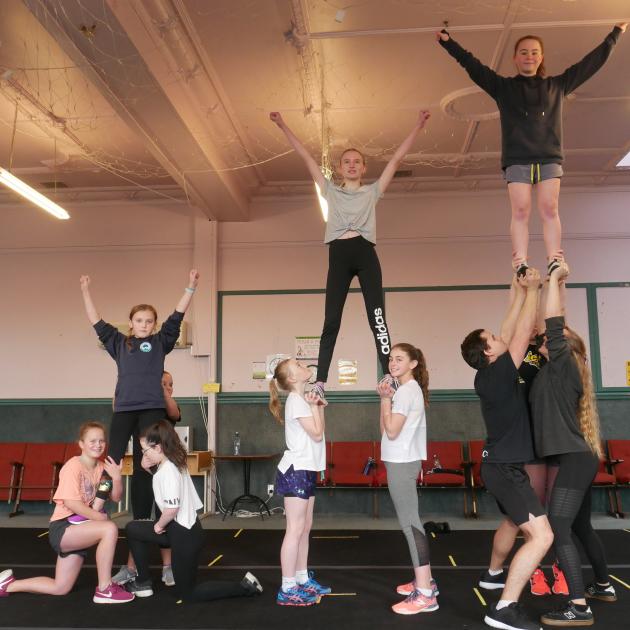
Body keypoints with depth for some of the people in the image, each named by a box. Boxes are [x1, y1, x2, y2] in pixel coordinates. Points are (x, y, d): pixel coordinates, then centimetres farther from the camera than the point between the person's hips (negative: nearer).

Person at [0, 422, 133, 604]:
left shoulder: (102, 467, 5)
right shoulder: (73, 466, -15)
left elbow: (116, 497, 1)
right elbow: (70, 502, -22)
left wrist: (116, 477, -17)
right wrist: (100, 517, -18)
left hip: (78, 529, 8)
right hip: (62, 528, -8)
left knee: (61, 588, 12)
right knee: (109, 528, -30)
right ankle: (104, 589, -19)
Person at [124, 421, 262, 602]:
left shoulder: (167, 471, -23)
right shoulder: (173, 462, 6)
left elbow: (172, 509, -28)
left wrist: (159, 525, -10)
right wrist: (147, 466, 7)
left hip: (184, 534, -9)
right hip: (182, 528, 10)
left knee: (187, 593, 8)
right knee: (132, 529, 18)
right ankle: (143, 582, 24)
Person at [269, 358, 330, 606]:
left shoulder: (303, 399, 15)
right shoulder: (296, 401, -14)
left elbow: (319, 432, 15)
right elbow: (317, 434, -18)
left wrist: (319, 407, 9)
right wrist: (315, 407, -11)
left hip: (305, 470, 10)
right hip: (295, 471, -10)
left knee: (305, 527, 14)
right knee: (295, 529, -7)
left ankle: (303, 580, 23)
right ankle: (287, 590, -1)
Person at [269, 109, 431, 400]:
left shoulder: (373, 191, 19)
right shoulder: (330, 191, 22)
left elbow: (397, 158, 18)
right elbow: (306, 157, 21)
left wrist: (417, 127, 15)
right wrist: (283, 126, 23)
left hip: (365, 253, -1)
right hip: (338, 255, 1)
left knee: (377, 317, -7)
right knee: (331, 321, -3)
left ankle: (389, 377, -11)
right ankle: (320, 382, -6)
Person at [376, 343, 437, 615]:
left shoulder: (406, 391, -16)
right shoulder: (410, 389, 15)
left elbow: (391, 431, -20)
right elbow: (384, 428, 16)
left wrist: (385, 399, -15)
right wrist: (386, 398, 8)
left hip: (401, 462, -11)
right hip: (403, 460, 11)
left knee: (409, 523, -10)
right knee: (411, 521, 15)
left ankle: (425, 595, -8)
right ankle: (424, 581, 24)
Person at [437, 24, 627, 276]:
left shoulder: (557, 85, 19)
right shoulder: (503, 86, 14)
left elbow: (592, 62, 25)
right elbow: (471, 64, 8)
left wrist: (615, 34, 29)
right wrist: (448, 42, 2)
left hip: (550, 157, 1)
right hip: (517, 159, -1)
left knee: (549, 210, -9)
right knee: (520, 211, -12)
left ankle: (554, 262, -14)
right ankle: (520, 264, -17)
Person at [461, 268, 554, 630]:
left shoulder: (488, 376, 3)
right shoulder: (498, 374, -21)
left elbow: (511, 333, 10)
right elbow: (522, 332, -19)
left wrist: (522, 292, 11)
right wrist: (533, 289, -8)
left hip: (502, 465, 10)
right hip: (505, 468, -10)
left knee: (513, 522, 30)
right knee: (541, 535, -15)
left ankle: (494, 574, 49)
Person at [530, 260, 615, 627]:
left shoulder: (562, 366, -8)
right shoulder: (558, 372, 14)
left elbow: (555, 323, -14)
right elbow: (555, 326, 20)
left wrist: (555, 278, -7)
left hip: (575, 458, -10)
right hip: (580, 458, 10)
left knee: (558, 530, -12)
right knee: (581, 527, 21)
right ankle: (604, 586, 36)